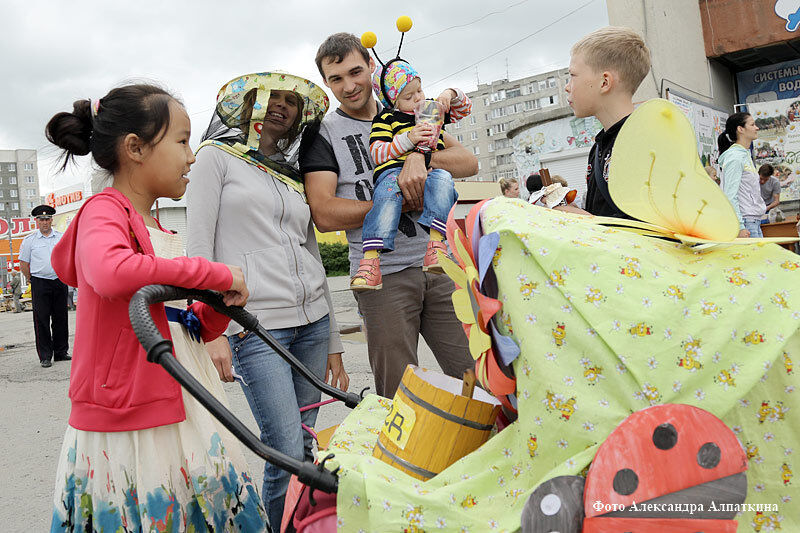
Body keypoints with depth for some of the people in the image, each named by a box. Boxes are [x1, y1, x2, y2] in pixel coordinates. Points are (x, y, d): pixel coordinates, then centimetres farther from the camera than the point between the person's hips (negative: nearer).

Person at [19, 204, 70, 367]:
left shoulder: (62, 237, 8)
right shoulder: (29, 240, 2)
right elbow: (24, 264, 5)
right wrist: (32, 281, 5)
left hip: (59, 282, 2)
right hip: (40, 283, -2)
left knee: (60, 318, 7)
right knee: (42, 320, -2)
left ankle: (61, 352, 18)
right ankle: (45, 357, 3)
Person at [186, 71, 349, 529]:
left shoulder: (294, 174, 19)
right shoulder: (218, 156, 5)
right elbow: (199, 248, -4)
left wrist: (334, 345, 15)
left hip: (312, 321, 6)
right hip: (255, 326, -5)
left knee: (304, 450, 8)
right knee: (288, 456, -9)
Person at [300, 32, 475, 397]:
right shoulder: (322, 133, 4)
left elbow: (468, 162, 6)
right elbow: (325, 215, -9)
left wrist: (420, 156, -14)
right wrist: (400, 202, -12)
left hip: (439, 263, 3)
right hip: (383, 274, -3)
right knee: (400, 396, 1)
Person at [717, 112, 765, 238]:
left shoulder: (746, 154, 18)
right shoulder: (734, 157, -13)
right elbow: (730, 196, -19)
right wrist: (740, 227, -23)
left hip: (755, 222, 10)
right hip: (745, 222, -10)